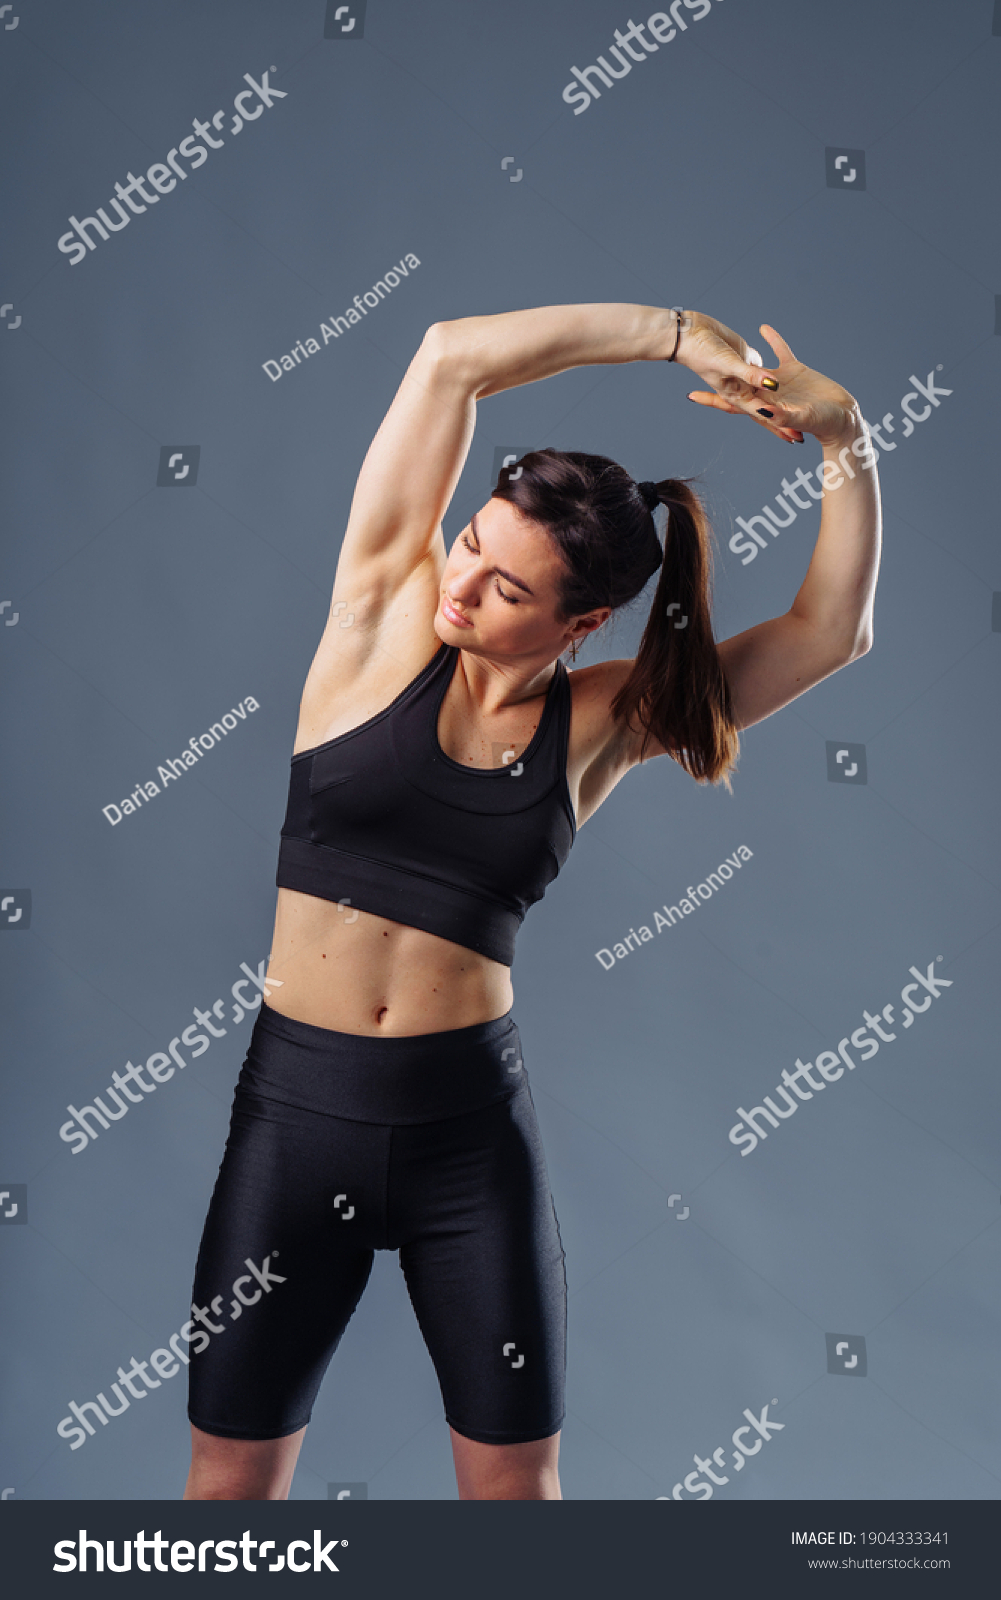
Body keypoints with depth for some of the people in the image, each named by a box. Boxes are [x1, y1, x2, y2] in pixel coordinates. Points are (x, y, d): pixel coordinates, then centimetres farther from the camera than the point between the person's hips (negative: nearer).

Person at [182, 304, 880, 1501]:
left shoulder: (601, 720, -1)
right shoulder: (388, 614, -4)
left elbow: (831, 629, -1)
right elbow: (453, 356, -10)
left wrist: (844, 439, -10)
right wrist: (678, 330, -9)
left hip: (471, 1130, 1)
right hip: (296, 1105, 0)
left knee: (516, 1479, 15)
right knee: (231, 1476, 12)